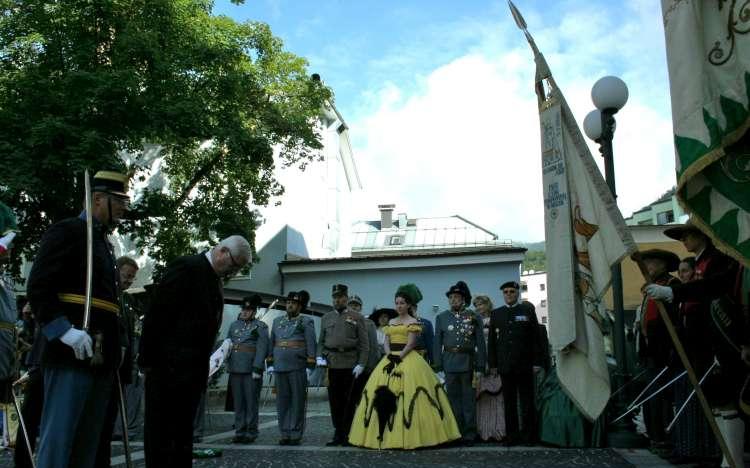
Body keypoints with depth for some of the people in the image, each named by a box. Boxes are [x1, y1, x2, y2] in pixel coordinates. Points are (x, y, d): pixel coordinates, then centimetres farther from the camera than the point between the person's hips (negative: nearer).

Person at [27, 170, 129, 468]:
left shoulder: (104, 242, 22)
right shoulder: (68, 231, -4)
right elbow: (38, 286, -14)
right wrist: (66, 331, -22)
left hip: (102, 359, 9)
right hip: (72, 355, -9)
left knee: (87, 444, 11)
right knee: (58, 439, -6)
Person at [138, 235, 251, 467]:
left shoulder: (216, 279, 13)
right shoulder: (187, 267, -12)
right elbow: (156, 314, -15)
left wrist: (203, 365, 11)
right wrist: (149, 359, -14)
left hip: (193, 368, 8)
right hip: (169, 366, -8)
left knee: (183, 429, 12)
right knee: (161, 429, -1)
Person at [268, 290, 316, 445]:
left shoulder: (306, 322, 0)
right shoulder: (277, 321, 14)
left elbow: (311, 345, -4)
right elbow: (272, 343, 16)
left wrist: (309, 367, -10)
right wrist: (270, 364, 10)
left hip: (298, 368, -4)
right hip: (280, 367, 4)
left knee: (298, 401, 0)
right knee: (282, 401, 6)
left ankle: (296, 435, 6)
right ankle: (285, 434, 13)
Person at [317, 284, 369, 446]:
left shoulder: (357, 318, 3)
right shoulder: (326, 318, 13)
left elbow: (364, 344, 0)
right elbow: (321, 341, 16)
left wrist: (361, 364, -9)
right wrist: (319, 357, -1)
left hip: (350, 365, -3)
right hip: (331, 364, 3)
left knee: (349, 401, 2)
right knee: (334, 401, 6)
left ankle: (347, 435, 11)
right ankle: (338, 434, 16)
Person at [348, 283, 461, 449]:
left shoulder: (413, 322, -1)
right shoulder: (391, 322, 17)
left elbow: (411, 344, -9)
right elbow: (386, 342, 10)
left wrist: (399, 357, -19)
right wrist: (389, 356, -8)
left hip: (407, 359, -6)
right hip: (390, 359, 6)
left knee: (408, 396, -10)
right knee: (383, 394, 0)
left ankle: (408, 435, -5)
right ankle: (385, 434, 5)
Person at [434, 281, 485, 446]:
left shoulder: (474, 317, 3)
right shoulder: (441, 317, 7)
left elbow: (480, 343, 2)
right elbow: (438, 344, 6)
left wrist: (479, 367, -3)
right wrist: (438, 367, 1)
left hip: (468, 362, -1)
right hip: (449, 362, 2)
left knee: (469, 399, 4)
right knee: (453, 399, 7)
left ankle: (469, 435, 13)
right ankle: (456, 434, 16)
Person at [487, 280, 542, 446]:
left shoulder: (528, 310, 7)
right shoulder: (496, 314, 12)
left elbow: (536, 338, 3)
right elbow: (491, 341, 11)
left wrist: (537, 362, -3)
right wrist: (493, 364, 4)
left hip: (525, 364, -2)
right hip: (505, 366, 2)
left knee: (527, 402, 2)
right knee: (509, 403, 4)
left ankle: (529, 436, 10)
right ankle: (512, 436, 9)